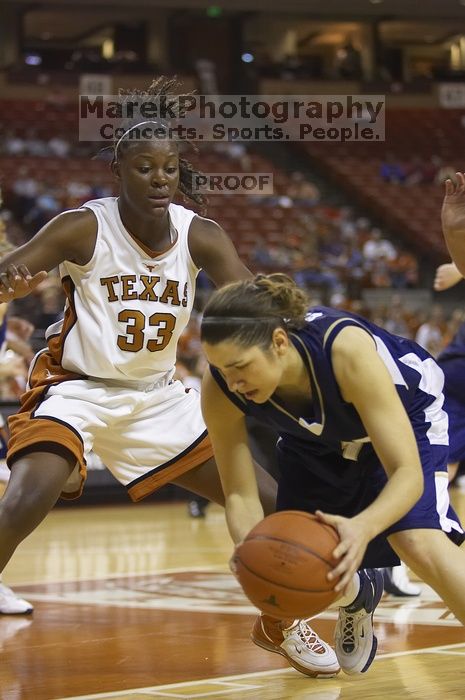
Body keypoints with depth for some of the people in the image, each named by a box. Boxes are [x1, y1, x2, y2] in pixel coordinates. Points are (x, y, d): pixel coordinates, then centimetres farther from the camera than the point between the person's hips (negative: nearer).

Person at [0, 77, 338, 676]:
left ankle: (283, 624, 29)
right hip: (75, 390, -5)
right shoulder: (83, 228, -18)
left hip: (157, 397, 5)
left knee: (271, 504, 5)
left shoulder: (199, 237, -7)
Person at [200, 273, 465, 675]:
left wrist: (364, 527, -61)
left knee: (420, 540, -27)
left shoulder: (346, 348, -43)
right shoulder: (220, 389, -32)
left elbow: (408, 473, -41)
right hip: (316, 440, 4)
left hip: (406, 415, -4)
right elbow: (240, 496, -22)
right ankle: (357, 594, 38)